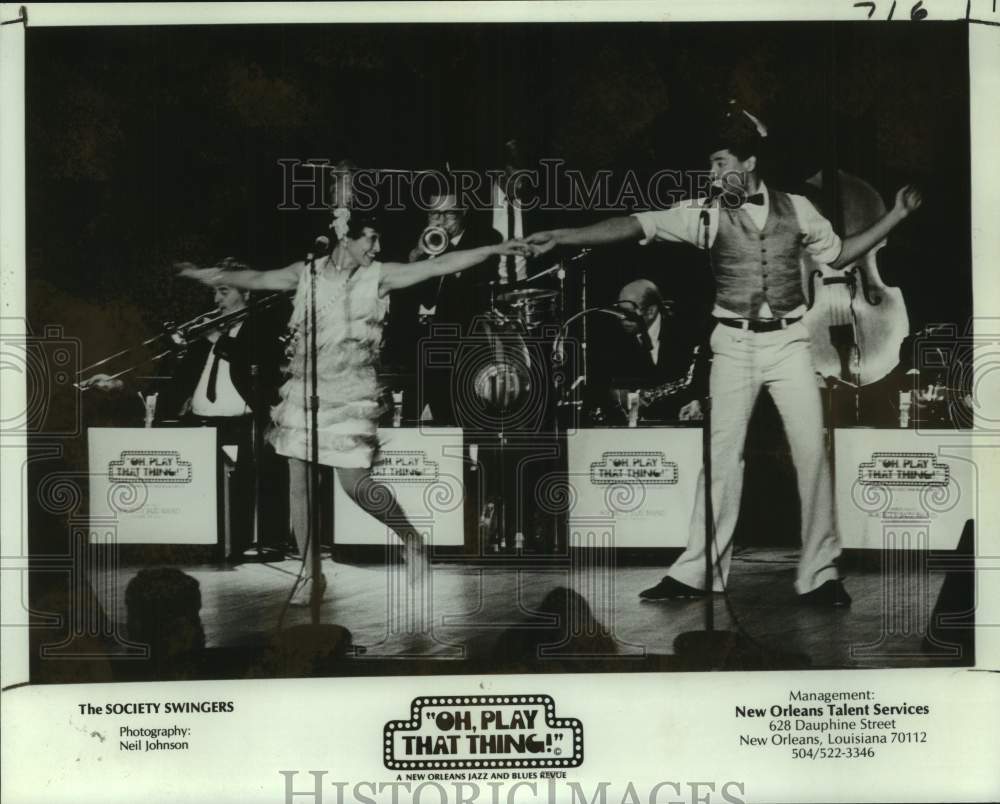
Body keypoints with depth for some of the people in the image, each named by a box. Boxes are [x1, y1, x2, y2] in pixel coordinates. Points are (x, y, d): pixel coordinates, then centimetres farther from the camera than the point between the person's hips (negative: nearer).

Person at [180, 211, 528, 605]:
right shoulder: (306, 273, 3)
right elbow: (259, 279, 14)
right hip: (304, 389, 3)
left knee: (356, 483, -10)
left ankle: (412, 538, 15)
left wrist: (493, 249, -12)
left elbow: (440, 265, -7)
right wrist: (219, 276, 8)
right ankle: (311, 574, 16)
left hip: (350, 395, -3)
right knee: (298, 484, 4)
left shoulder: (379, 275, -3)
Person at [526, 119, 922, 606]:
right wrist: (562, 236, -16)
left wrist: (896, 216, 11)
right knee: (722, 455, -1)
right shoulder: (706, 213, 0)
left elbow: (838, 255, 18)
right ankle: (696, 573, 6)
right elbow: (635, 225, -8)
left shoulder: (796, 208, 5)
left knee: (812, 451, -2)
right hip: (734, 345, -1)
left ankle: (818, 575, 7)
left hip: (789, 342, 1)